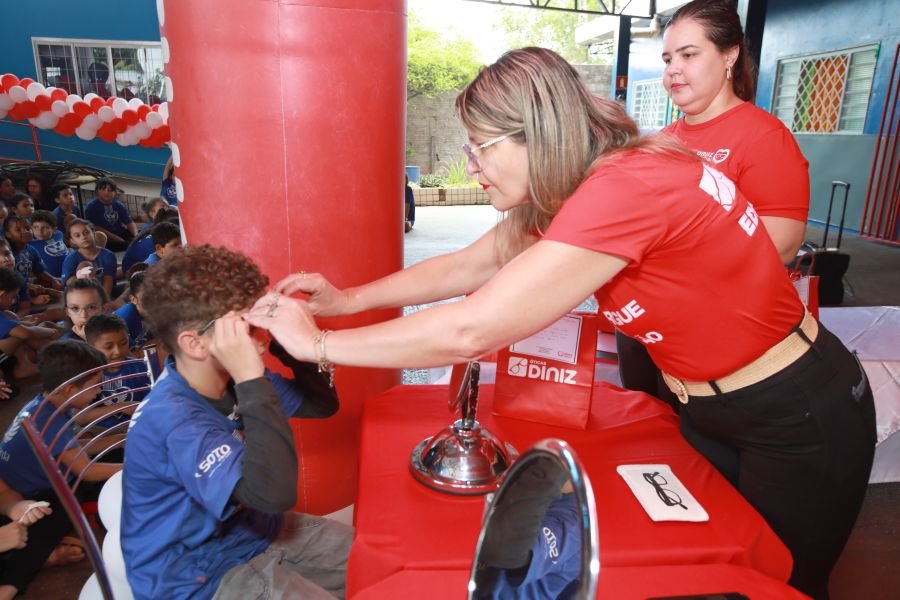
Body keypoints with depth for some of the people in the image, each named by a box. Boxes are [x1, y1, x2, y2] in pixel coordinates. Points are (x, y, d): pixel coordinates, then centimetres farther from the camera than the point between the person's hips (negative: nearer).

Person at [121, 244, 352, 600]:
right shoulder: (173, 419, -32)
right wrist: (253, 378, -43)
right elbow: (274, 494, -43)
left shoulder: (231, 381, -6)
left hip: (253, 530, 8)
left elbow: (323, 404, 0)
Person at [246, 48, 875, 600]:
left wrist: (318, 343, -23)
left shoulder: (625, 187, -34)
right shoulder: (597, 181, -4)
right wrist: (349, 297, -5)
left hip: (801, 422, -8)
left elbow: (470, 331, -34)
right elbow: (470, 265, 1)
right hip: (715, 409, 8)